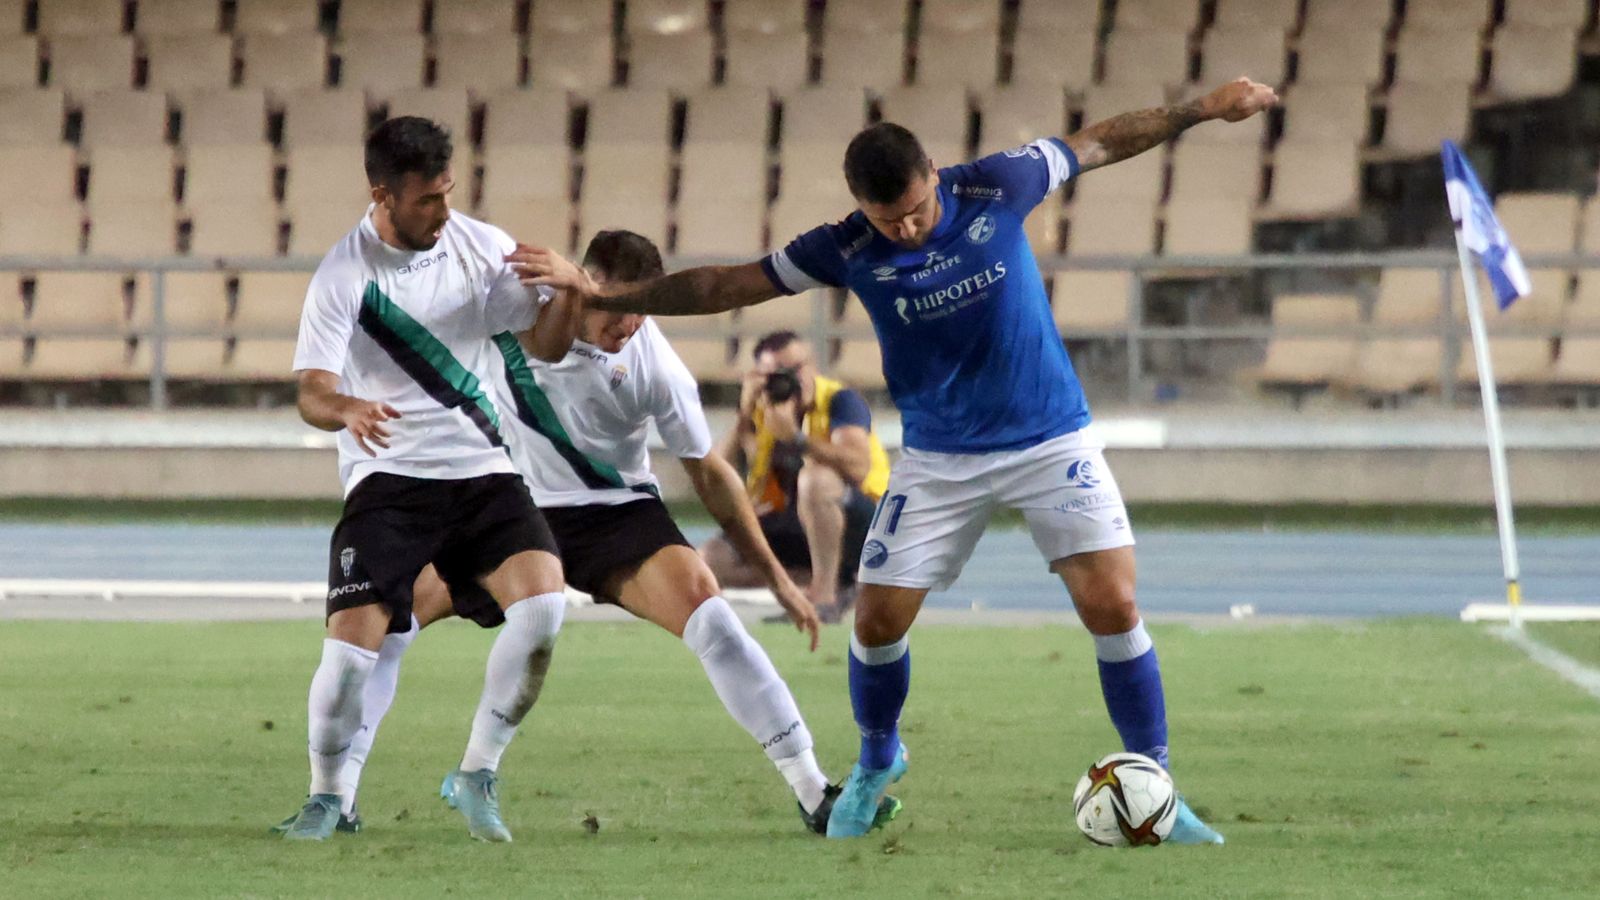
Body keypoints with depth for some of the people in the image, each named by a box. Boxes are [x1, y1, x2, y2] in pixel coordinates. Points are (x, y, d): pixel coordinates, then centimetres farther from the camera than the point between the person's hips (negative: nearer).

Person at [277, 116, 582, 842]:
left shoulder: (482, 247, 2)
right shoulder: (343, 276, -9)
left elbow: (543, 344, 5)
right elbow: (312, 390, -14)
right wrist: (345, 409, -38)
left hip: (480, 469, 3)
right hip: (387, 477, -3)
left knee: (542, 598, -20)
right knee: (354, 638, -16)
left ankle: (478, 775, -5)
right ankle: (325, 796, 9)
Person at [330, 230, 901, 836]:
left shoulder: (652, 362, -15)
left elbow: (708, 473, -4)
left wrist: (777, 578, -2)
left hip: (616, 510, -2)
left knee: (700, 601, -26)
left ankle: (813, 793, -23)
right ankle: (338, 795, -2)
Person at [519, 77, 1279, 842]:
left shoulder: (996, 188, -14)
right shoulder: (848, 250, -12)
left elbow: (1099, 143, 0)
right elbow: (725, 285, -4)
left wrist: (1205, 109, 0)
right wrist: (604, 297, -7)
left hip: (1049, 440, -1)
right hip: (939, 458, 1)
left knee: (1113, 605, -14)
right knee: (877, 618, -2)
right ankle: (876, 762, 28)